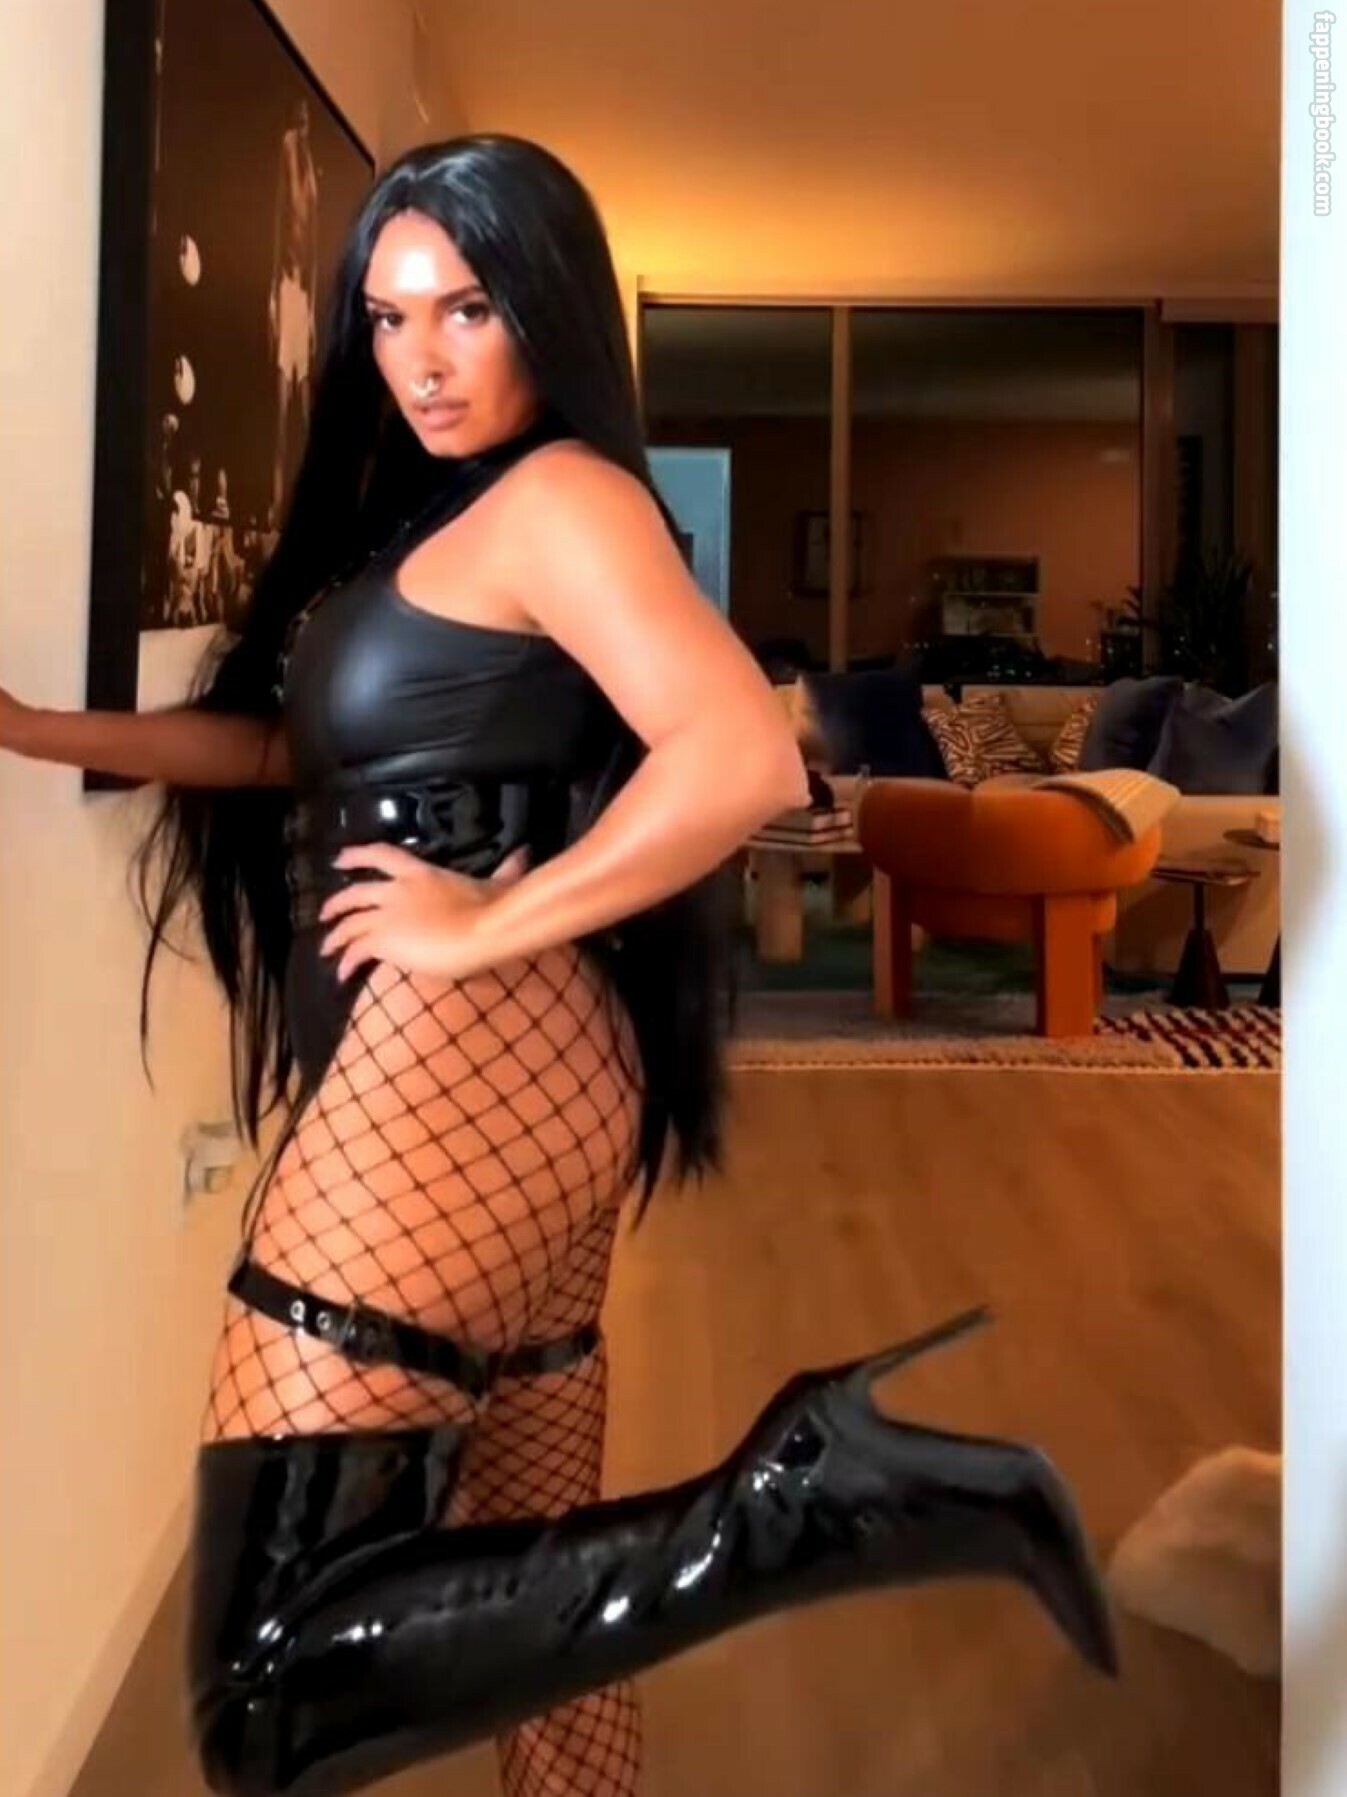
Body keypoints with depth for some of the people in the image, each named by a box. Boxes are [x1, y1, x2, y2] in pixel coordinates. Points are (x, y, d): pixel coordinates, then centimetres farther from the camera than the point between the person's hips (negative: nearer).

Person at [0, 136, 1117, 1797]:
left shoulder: (560, 496, -7)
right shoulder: (428, 519, 21)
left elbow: (747, 760, -22)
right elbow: (316, 750, 23)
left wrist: (484, 927, -15)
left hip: (460, 1062, -10)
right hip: (519, 1077, 10)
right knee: (528, 1586, 17)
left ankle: (800, 1494, -12)